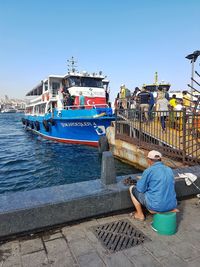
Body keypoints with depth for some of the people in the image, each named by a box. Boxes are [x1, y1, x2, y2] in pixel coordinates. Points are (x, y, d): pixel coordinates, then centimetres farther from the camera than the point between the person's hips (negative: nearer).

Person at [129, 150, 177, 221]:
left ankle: (140, 215, 23)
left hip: (156, 206, -6)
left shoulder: (148, 171, -13)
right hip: (172, 205, 6)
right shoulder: (169, 170, 4)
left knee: (132, 189, 14)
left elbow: (140, 189, -7)